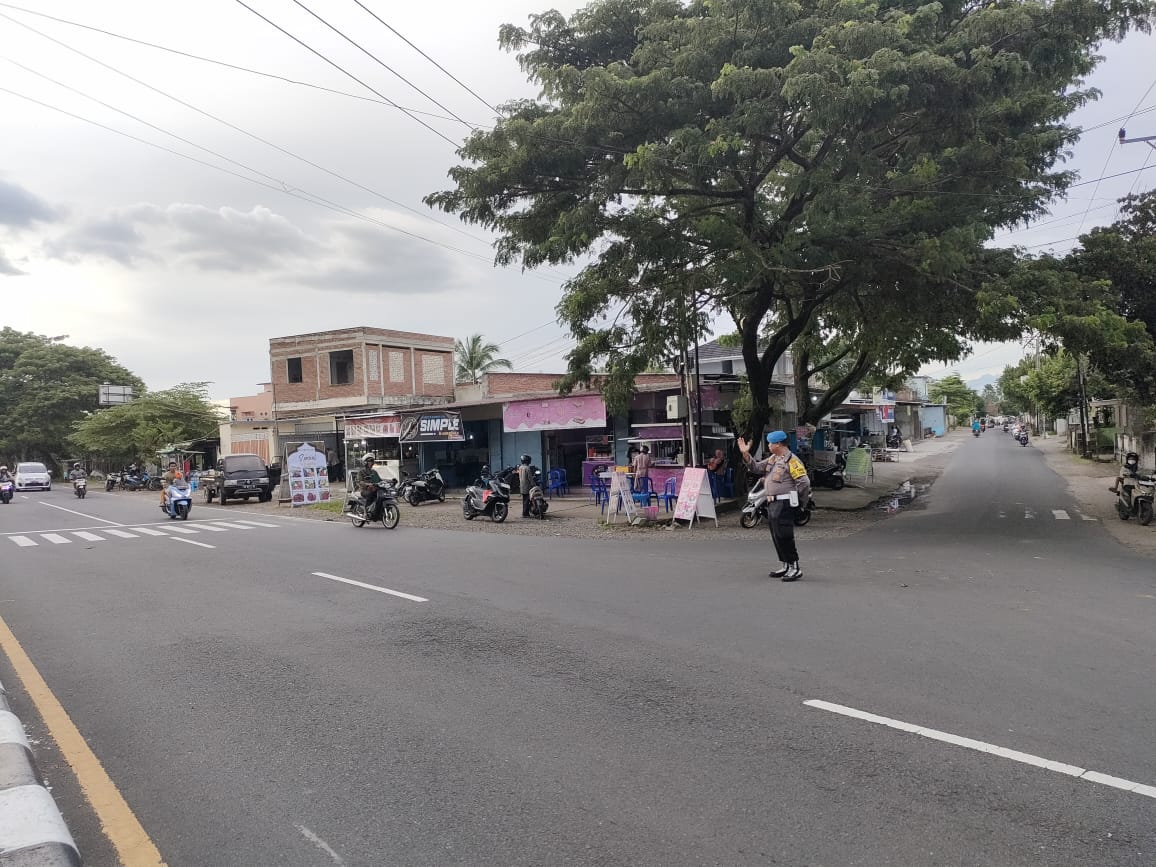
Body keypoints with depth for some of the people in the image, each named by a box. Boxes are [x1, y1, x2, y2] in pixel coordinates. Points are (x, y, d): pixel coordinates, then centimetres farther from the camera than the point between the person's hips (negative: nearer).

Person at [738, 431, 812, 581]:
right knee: (776, 537, 14)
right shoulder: (772, 459, 14)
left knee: (784, 536, -9)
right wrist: (746, 454, 7)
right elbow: (756, 468, 18)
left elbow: (804, 483, -17)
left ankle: (795, 568, 0)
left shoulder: (791, 460, -14)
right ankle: (786, 566, 24)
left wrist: (801, 503, -8)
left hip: (784, 505, -9)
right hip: (772, 504, 9)